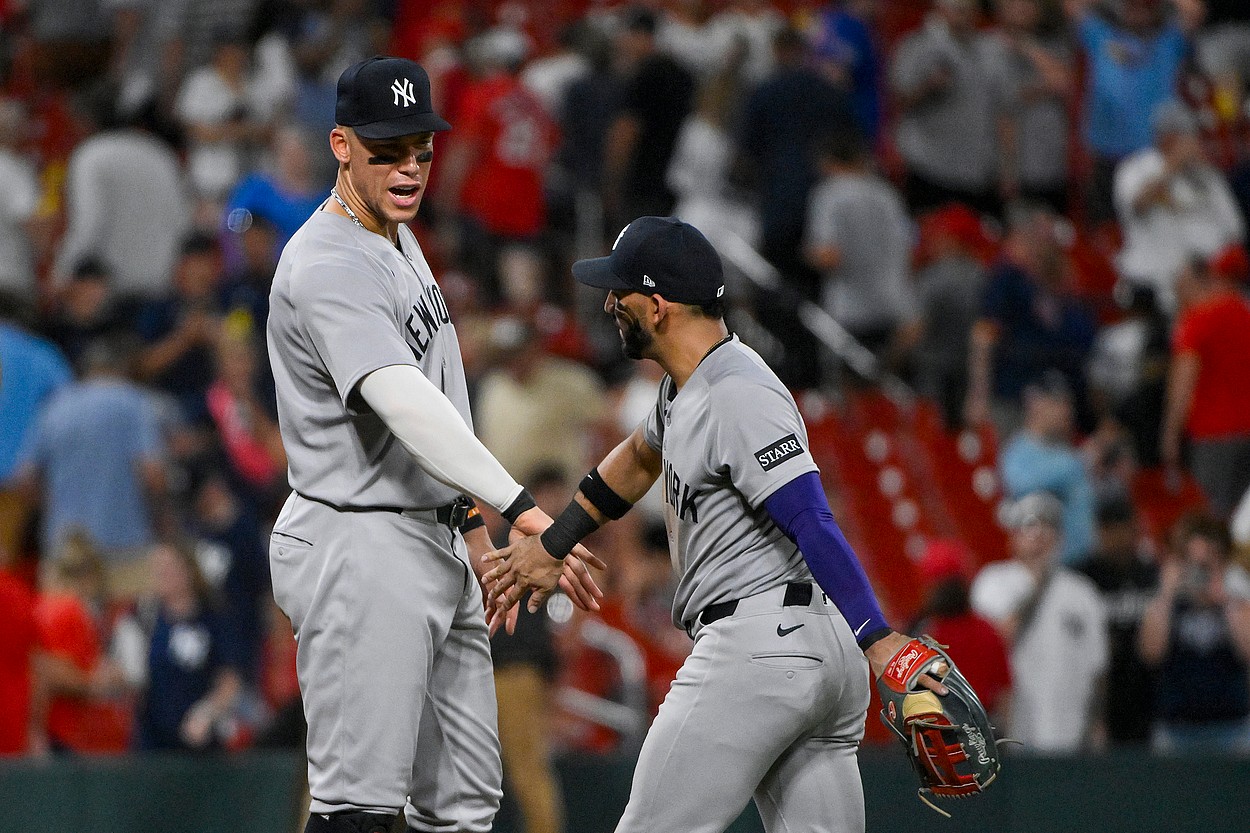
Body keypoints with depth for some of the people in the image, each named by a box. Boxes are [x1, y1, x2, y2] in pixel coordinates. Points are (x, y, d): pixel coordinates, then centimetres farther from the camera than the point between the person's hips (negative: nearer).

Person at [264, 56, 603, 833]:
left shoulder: (400, 238, 14)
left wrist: (473, 524, 21)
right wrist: (523, 510, -41)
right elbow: (407, 406, -32)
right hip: (360, 545, -10)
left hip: (432, 543, 10)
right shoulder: (328, 266, -19)